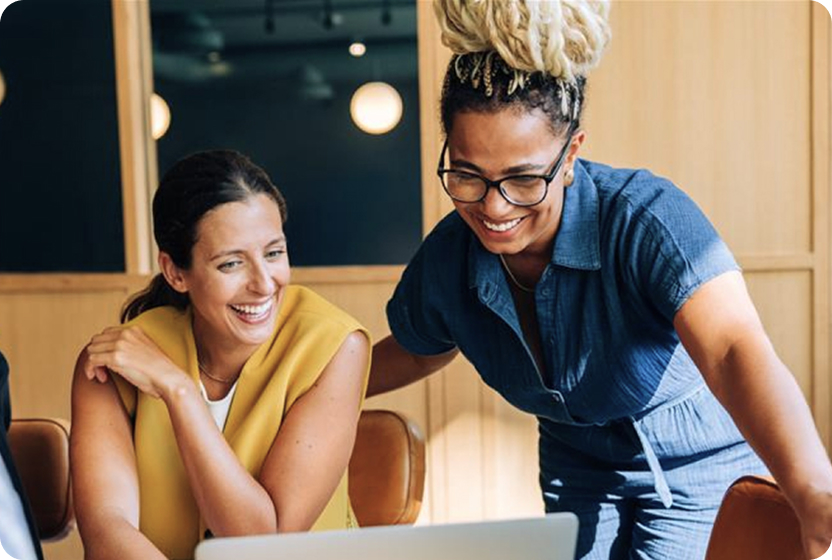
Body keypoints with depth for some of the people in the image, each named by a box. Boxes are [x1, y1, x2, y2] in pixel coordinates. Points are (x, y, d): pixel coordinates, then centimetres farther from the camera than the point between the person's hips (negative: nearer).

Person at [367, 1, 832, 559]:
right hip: (577, 469, 4)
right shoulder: (446, 261, -17)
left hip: (698, 465, -4)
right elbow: (415, 352, 7)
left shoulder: (645, 217, -32)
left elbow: (735, 351, -48)